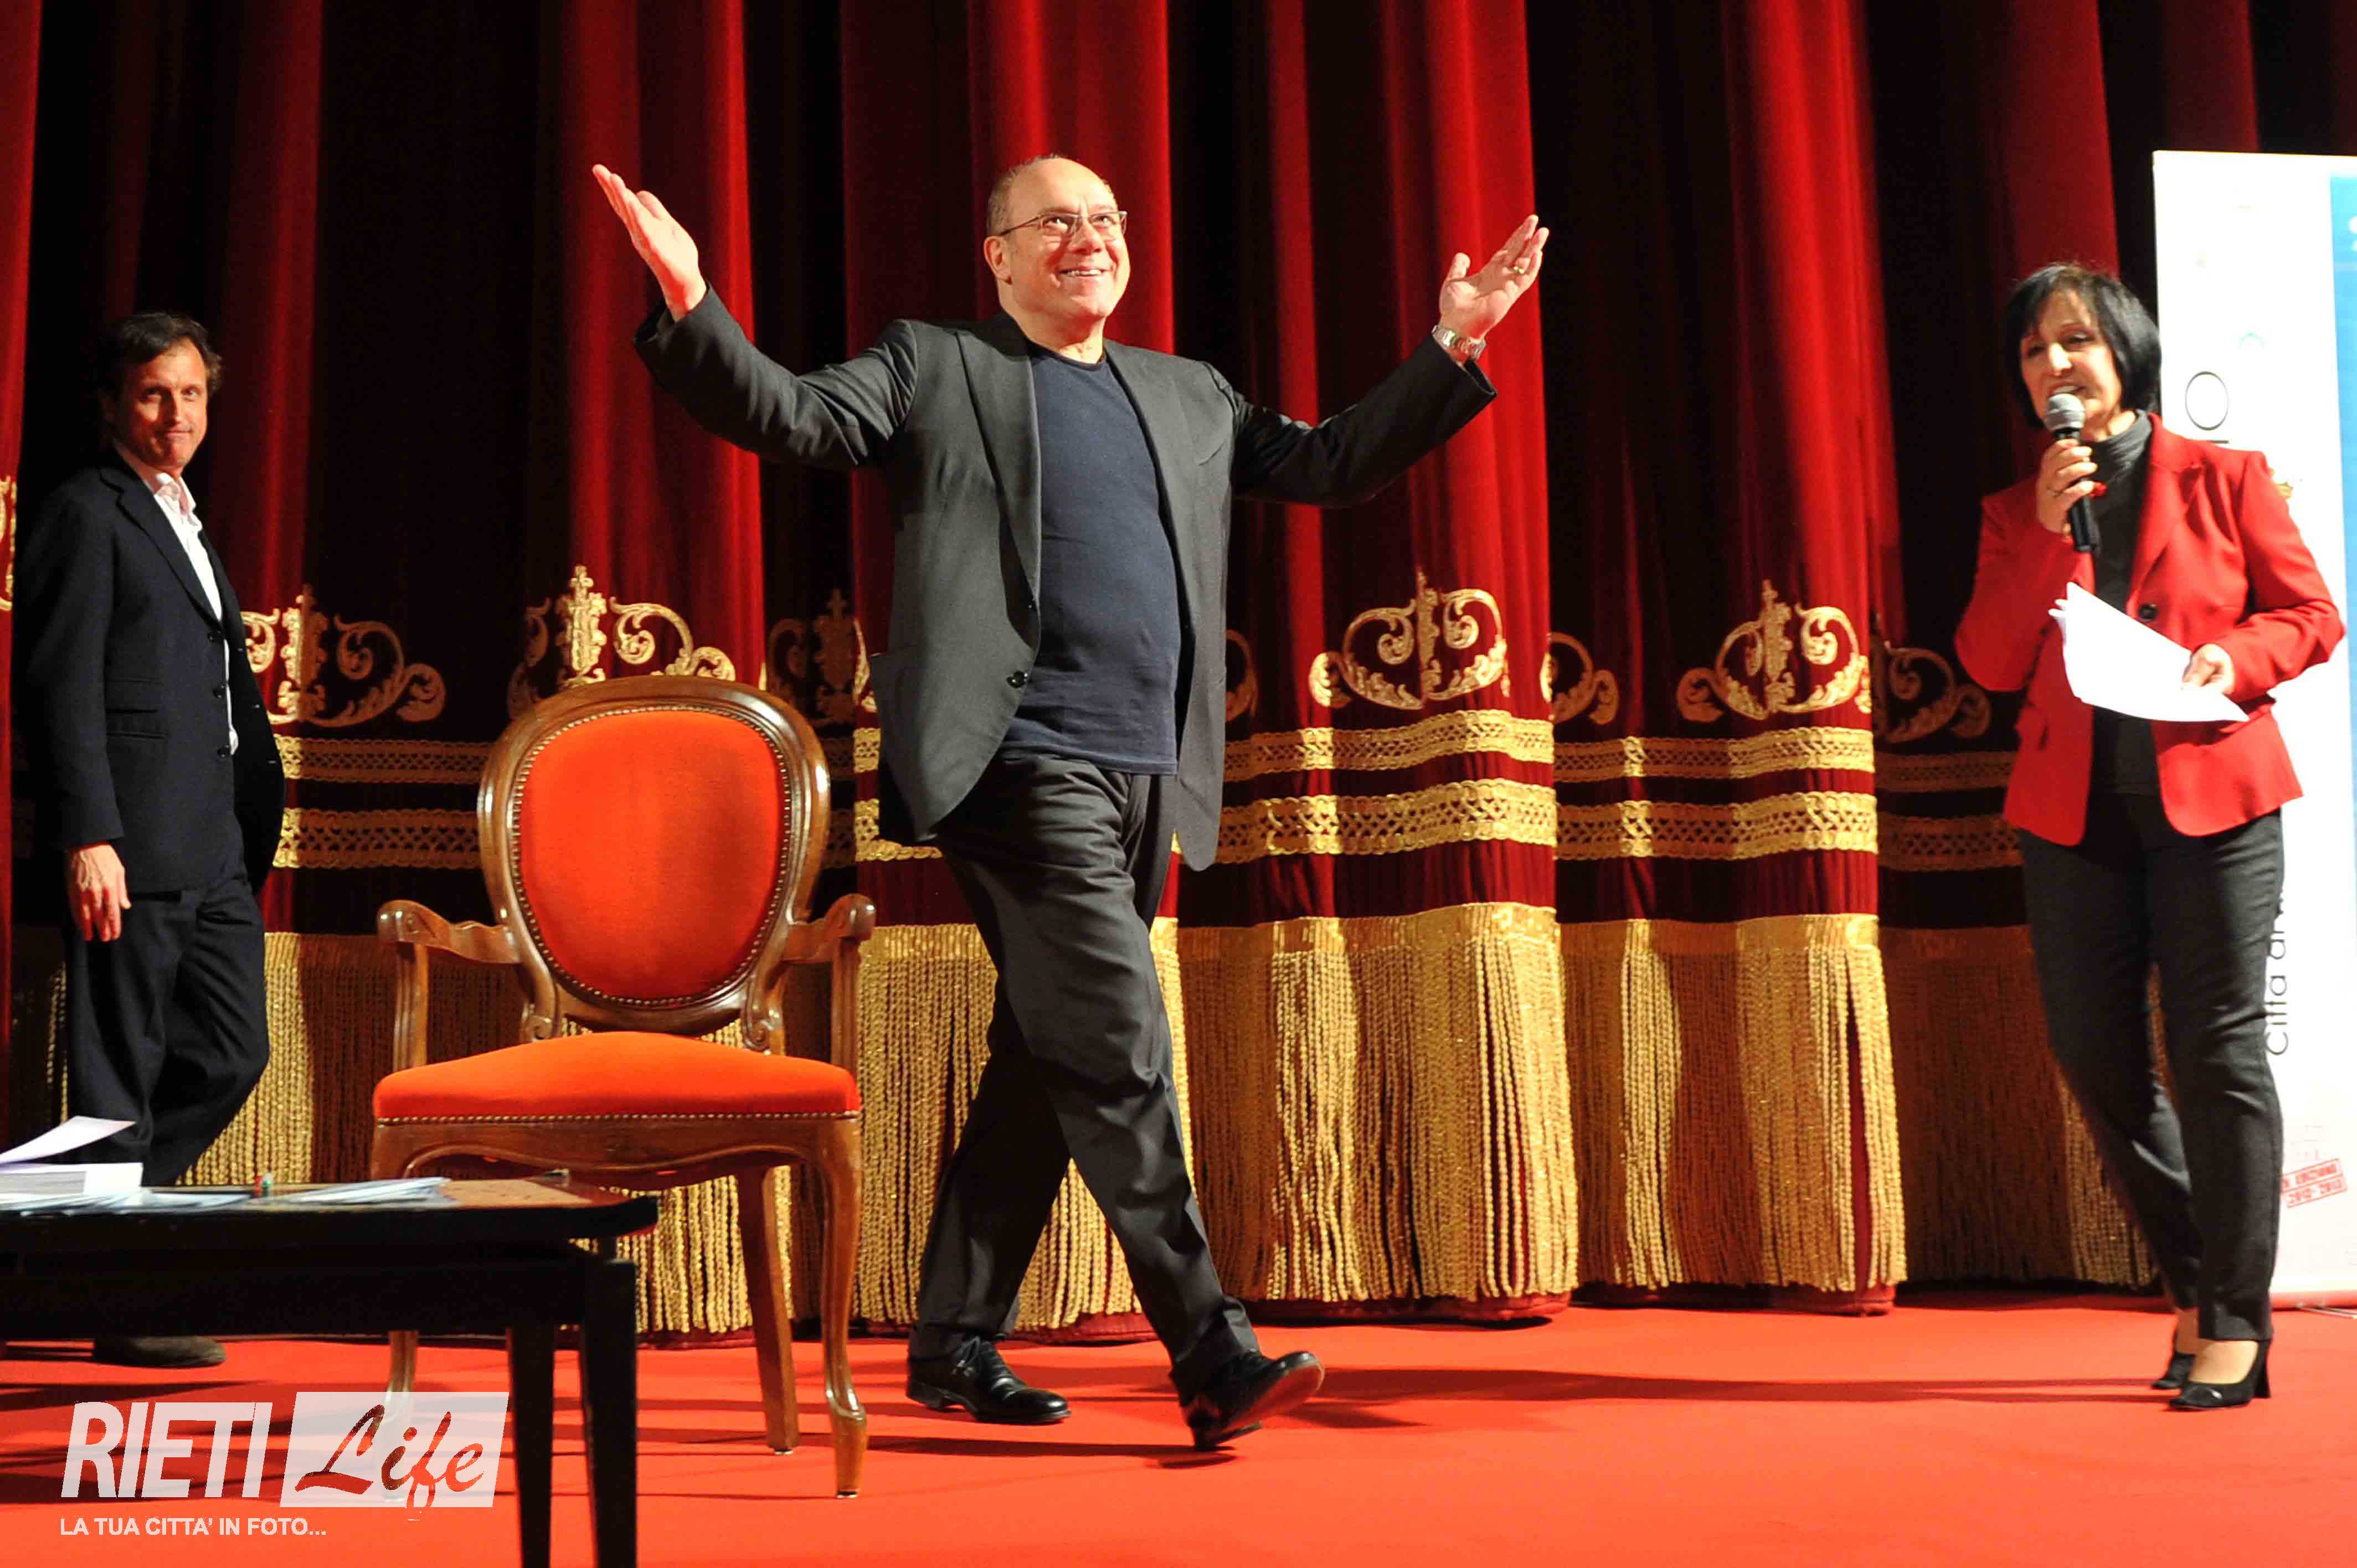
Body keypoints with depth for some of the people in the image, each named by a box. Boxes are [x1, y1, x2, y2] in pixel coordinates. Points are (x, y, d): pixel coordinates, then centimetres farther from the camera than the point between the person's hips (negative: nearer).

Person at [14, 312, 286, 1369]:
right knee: (120, 1074, -1)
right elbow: (61, 689, -12)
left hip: (215, 846, 9)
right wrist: (88, 838, -20)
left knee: (232, 1051, 8)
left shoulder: (186, 522, 22)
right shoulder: (85, 515, -4)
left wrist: (257, 816, 16)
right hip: (131, 845, -8)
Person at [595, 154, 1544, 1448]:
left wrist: (1454, 347, 17)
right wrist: (690, 308, -20)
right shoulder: (935, 368, 7)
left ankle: (953, 1344, 21)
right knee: (1119, 1046, -13)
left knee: (1045, 1065, 10)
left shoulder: (1189, 396, 22)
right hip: (1024, 768, -6)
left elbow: (1331, 464, 23)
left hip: (1148, 781, 6)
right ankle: (1212, 1355, -11)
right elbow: (789, 417, -4)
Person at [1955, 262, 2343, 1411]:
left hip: (2211, 797, -3)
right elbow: (1991, 663, 0)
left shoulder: (2224, 478, 5)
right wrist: (2046, 530, -9)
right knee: (2095, 1060, 4)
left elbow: (2311, 615, 4)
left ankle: (2234, 1323, 3)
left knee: (2217, 1053, -5)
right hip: (2073, 812, 4)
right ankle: (2198, 1284, 22)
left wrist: (2233, 656, -15)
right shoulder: (2016, 513, 12)